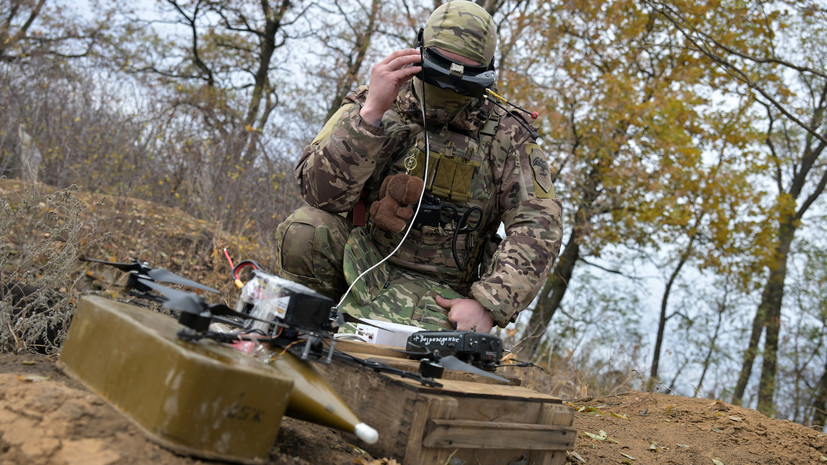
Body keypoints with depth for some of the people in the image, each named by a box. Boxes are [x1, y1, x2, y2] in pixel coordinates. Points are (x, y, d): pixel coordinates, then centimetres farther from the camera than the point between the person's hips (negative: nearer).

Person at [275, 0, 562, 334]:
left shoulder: (506, 135, -1)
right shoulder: (372, 106, -2)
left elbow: (538, 225, -10)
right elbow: (322, 192, -16)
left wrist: (488, 304, -23)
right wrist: (372, 110, -27)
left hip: (435, 288, -1)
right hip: (361, 256, 1)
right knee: (306, 229, -29)